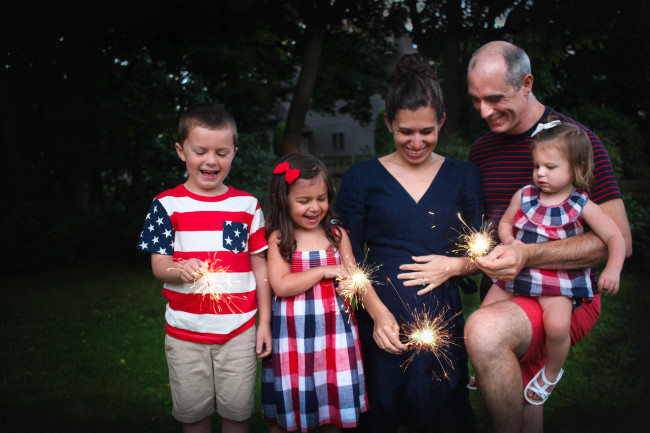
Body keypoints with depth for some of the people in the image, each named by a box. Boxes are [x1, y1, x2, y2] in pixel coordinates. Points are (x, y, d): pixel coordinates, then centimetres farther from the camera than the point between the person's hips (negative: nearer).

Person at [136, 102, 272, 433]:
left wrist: (265, 322, 3)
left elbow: (259, 266, 6)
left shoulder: (247, 205, 3)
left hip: (239, 330, 1)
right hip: (185, 331, 0)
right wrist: (180, 269, -28)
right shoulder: (167, 204, -2)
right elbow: (158, 264, -4)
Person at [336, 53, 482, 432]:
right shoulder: (362, 178, 3)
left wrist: (455, 265, -11)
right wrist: (378, 312, -14)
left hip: (442, 318, 2)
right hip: (380, 320, -1)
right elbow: (350, 259, -1)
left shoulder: (463, 177, 8)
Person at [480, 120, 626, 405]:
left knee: (557, 324, -26)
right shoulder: (524, 196, 1)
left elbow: (615, 237, -8)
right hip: (517, 272, 4)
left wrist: (613, 269, -24)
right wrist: (510, 242, -10)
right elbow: (505, 223, 12)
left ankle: (551, 373, 8)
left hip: (558, 281, -4)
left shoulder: (581, 206, -7)